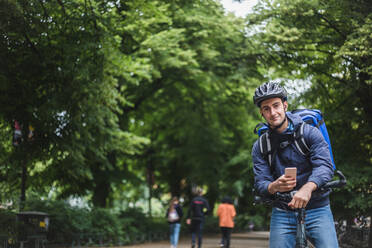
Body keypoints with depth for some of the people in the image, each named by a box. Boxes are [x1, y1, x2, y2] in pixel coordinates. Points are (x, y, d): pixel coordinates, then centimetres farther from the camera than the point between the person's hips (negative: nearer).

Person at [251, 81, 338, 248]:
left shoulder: (309, 132, -4)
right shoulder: (259, 147, 4)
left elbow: (324, 166, -17)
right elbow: (260, 183, -4)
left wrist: (307, 188, -38)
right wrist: (274, 187, -29)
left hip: (317, 210, -2)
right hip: (282, 214, 2)